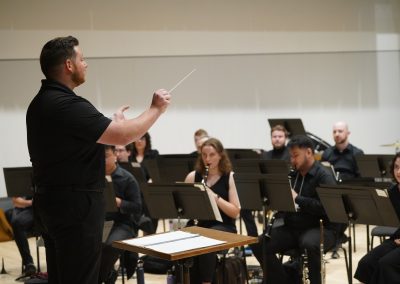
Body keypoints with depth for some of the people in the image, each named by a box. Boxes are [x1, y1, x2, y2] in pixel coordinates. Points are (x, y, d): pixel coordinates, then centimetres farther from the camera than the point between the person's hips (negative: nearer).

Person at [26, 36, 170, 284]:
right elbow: (124, 136, -23)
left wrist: (112, 124, 22)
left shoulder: (42, 102, 11)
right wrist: (156, 109, -8)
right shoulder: (67, 105, -21)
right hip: (75, 205, -10)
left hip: (53, 201, 10)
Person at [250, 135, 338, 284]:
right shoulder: (292, 175, 14)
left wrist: (297, 198, -25)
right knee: (259, 244, -15)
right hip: (291, 228, 6)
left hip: (320, 228, -6)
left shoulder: (324, 176, -7)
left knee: (309, 245, -39)